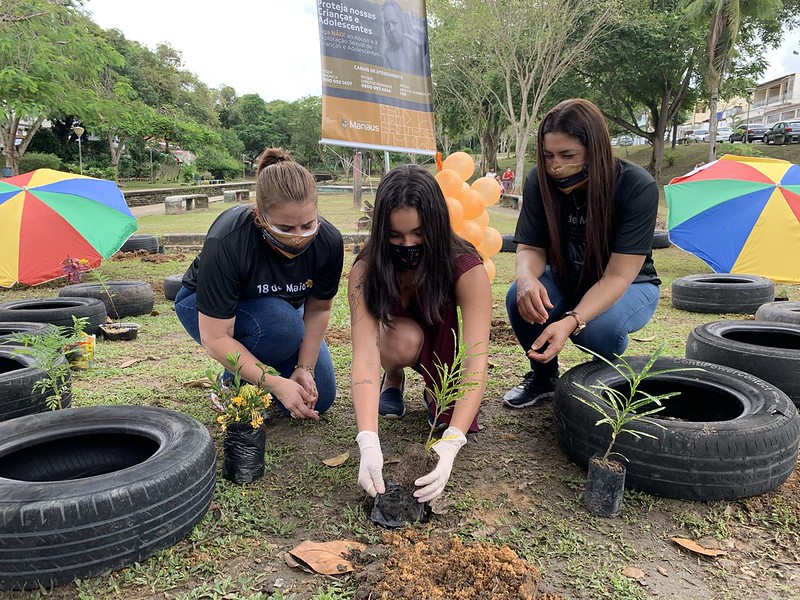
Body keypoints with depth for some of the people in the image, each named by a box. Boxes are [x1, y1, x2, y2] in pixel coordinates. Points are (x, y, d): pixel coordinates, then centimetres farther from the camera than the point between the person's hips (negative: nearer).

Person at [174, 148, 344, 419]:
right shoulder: (225, 244, -38)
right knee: (281, 324, -37)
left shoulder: (329, 241, -26)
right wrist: (276, 384, -38)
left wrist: (305, 368, -18)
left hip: (282, 308, 4)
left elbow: (318, 308, -10)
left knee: (318, 399, -4)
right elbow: (215, 338, -35)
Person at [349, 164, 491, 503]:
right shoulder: (367, 270, -30)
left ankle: (433, 391, 9)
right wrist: (368, 443, -53)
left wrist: (450, 443, -53)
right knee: (403, 338, -35)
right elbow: (365, 354, -39)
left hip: (442, 343, 0)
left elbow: (476, 362, -40)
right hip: (398, 335, 1)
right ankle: (394, 380, 0)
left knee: (449, 410, -27)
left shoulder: (467, 269, -33)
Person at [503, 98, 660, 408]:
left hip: (628, 287, -2)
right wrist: (527, 279, -39)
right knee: (519, 298, -28)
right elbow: (530, 248, -13)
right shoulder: (539, 180, -18)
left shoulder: (638, 187, -27)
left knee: (601, 327, -35)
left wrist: (571, 322, -47)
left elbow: (617, 276, -30)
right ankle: (543, 376, 1)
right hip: (566, 282, 3)